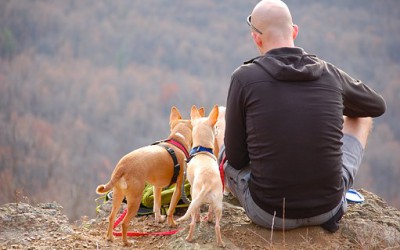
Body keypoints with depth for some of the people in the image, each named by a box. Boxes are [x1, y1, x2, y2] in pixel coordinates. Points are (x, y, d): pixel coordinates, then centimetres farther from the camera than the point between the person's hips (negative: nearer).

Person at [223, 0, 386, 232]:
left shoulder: (244, 78, -11)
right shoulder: (330, 73, -2)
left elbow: (236, 158, -4)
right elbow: (378, 105, 18)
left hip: (268, 213, -1)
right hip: (328, 208, 1)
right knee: (362, 116, 27)